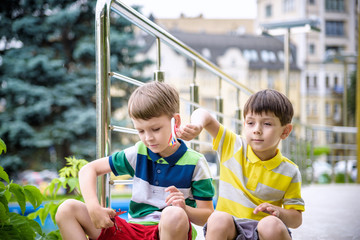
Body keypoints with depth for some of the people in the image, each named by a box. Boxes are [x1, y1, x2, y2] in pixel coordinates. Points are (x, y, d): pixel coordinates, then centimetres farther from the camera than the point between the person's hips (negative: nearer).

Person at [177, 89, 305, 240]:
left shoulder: (289, 172, 2)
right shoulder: (233, 146, 5)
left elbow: (296, 219, 5)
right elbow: (204, 115, 2)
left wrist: (278, 213, -17)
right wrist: (197, 126, -21)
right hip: (228, 228, 1)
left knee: (271, 225, -35)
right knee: (218, 218, -33)